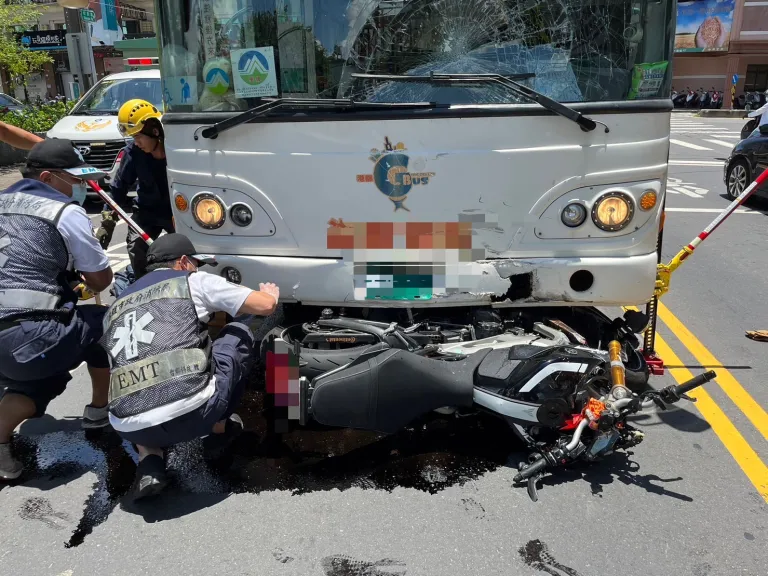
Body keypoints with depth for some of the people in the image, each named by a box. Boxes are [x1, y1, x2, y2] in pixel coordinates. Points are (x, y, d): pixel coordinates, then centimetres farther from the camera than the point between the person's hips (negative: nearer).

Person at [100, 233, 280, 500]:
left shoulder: (114, 310, 26)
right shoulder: (194, 282, 12)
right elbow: (266, 305, 9)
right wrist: (270, 293, 34)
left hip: (130, 429, 5)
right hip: (193, 412, -4)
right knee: (239, 335, 21)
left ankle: (149, 462, 15)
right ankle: (219, 432, 26)